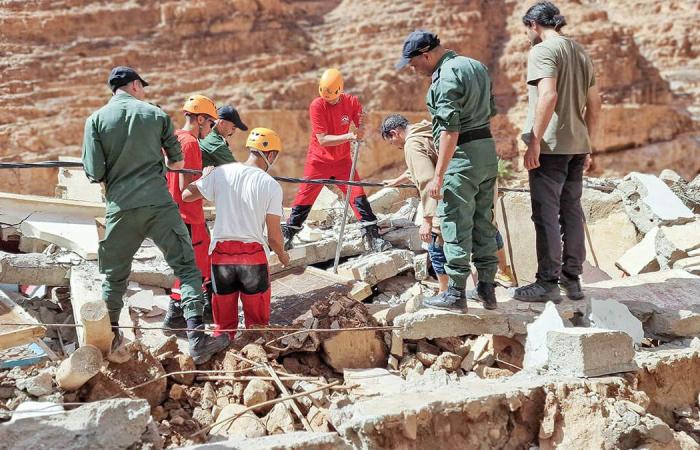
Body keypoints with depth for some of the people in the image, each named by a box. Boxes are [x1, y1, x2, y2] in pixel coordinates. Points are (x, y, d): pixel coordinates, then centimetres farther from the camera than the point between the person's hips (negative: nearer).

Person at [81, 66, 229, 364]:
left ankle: (108, 337, 24)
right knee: (186, 267, 1)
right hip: (159, 203, -1)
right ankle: (196, 337, -10)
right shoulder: (155, 114, 6)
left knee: (114, 275, 16)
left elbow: (94, 173, -2)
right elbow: (177, 162, 12)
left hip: (120, 208, 1)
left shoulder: (96, 120, 4)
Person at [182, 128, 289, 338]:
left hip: (221, 252, 3)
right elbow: (274, 236, -5)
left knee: (224, 323, 14)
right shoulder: (271, 186, -6)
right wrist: (282, 255, 17)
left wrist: (205, 177, 26)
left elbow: (186, 195, 7)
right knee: (257, 322, 10)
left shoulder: (221, 172, 0)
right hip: (253, 254, -3)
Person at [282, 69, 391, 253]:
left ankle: (372, 237, -2)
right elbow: (322, 139, -23)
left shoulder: (351, 102, -10)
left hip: (342, 160, 2)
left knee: (357, 194, -6)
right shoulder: (317, 105, -19)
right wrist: (348, 136, -34)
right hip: (318, 160, -2)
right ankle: (287, 235, 14)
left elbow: (360, 129, -6)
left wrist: (360, 130, -30)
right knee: (305, 197, 1)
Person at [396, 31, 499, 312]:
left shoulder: (446, 76, -15)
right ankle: (487, 288, 18)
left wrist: (438, 175, -21)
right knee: (483, 222, 13)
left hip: (463, 153, -9)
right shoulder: (476, 66, 15)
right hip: (488, 150, 9)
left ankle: (456, 293, -2)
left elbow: (450, 130, -21)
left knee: (456, 224, -4)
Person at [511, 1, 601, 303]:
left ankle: (548, 283, -1)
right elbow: (594, 103, 17)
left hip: (551, 146, -8)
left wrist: (535, 141, -20)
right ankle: (572, 279, 18)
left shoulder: (543, 51, -9)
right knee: (572, 210, 12)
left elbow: (548, 96, -22)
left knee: (546, 214, -3)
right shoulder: (580, 52, 16)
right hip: (577, 144, 8)